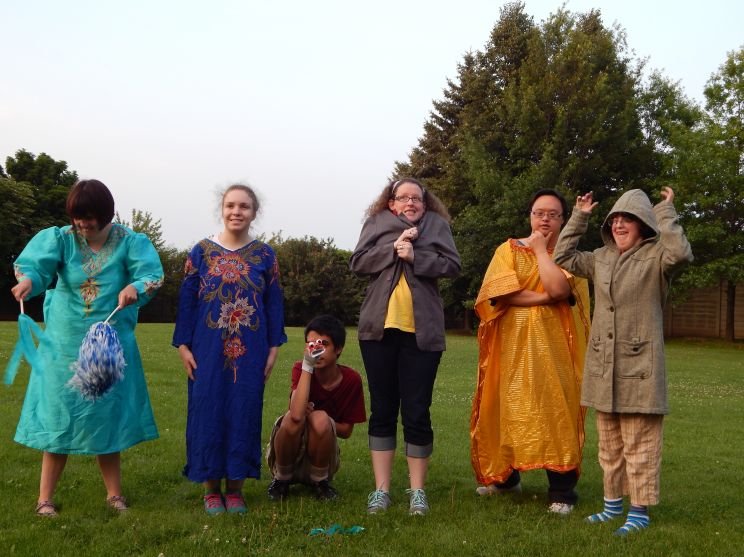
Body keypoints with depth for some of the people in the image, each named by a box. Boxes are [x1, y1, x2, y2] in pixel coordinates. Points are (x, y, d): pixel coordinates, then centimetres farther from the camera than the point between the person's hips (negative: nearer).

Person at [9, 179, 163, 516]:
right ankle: (45, 497, 14)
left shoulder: (129, 242, -7)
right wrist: (27, 280, -43)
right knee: (59, 416, 3)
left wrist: (135, 287, -42)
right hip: (64, 345, 0)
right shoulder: (60, 239, -5)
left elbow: (152, 274, -19)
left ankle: (114, 492, 23)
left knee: (108, 416, 10)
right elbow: (34, 263, -20)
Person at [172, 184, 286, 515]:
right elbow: (186, 300, 3)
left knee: (244, 412, 4)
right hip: (208, 350, 0)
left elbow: (274, 303, 6)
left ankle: (235, 486, 17)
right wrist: (183, 345, -2)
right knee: (207, 412, 2)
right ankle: (211, 487, 16)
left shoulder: (265, 255, 5)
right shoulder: (202, 252, 3)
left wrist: (274, 347, 2)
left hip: (250, 351, 1)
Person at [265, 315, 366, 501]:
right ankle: (281, 478, -4)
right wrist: (307, 366, -33)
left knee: (320, 418, -30)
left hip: (322, 456, 1)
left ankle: (319, 480, -4)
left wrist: (319, 420, -19)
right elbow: (297, 415, -34)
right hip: (287, 454, 0)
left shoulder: (351, 380, -10)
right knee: (292, 418, -32)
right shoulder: (301, 369, -15)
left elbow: (346, 431, -3)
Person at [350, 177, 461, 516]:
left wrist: (415, 256, -13)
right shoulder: (377, 223, 11)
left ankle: (417, 490, 13)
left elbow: (452, 265, -1)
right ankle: (381, 488, 14)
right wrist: (393, 248, -10)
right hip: (379, 328, 1)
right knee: (382, 410, 6)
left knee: (417, 412, 1)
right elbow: (358, 263, 0)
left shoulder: (437, 224, 10)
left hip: (421, 332, -1)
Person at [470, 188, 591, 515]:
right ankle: (505, 477, 24)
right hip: (513, 345, 1)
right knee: (507, 410, 5)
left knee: (555, 413, -6)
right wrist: (545, 298, -11)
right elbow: (501, 291, -8)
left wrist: (541, 249, -4)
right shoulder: (509, 249, 9)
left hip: (553, 346, -1)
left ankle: (562, 492, 1)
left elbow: (558, 288, -15)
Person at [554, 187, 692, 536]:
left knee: (639, 445, -2)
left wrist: (665, 212, -16)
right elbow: (563, 257, 18)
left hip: (639, 367, -7)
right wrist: (579, 217, 14)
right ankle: (613, 503, 28)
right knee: (609, 444, 16)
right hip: (603, 366, 7)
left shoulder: (655, 256, -5)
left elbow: (681, 253, -26)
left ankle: (639, 511, 7)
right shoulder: (601, 258, 14)